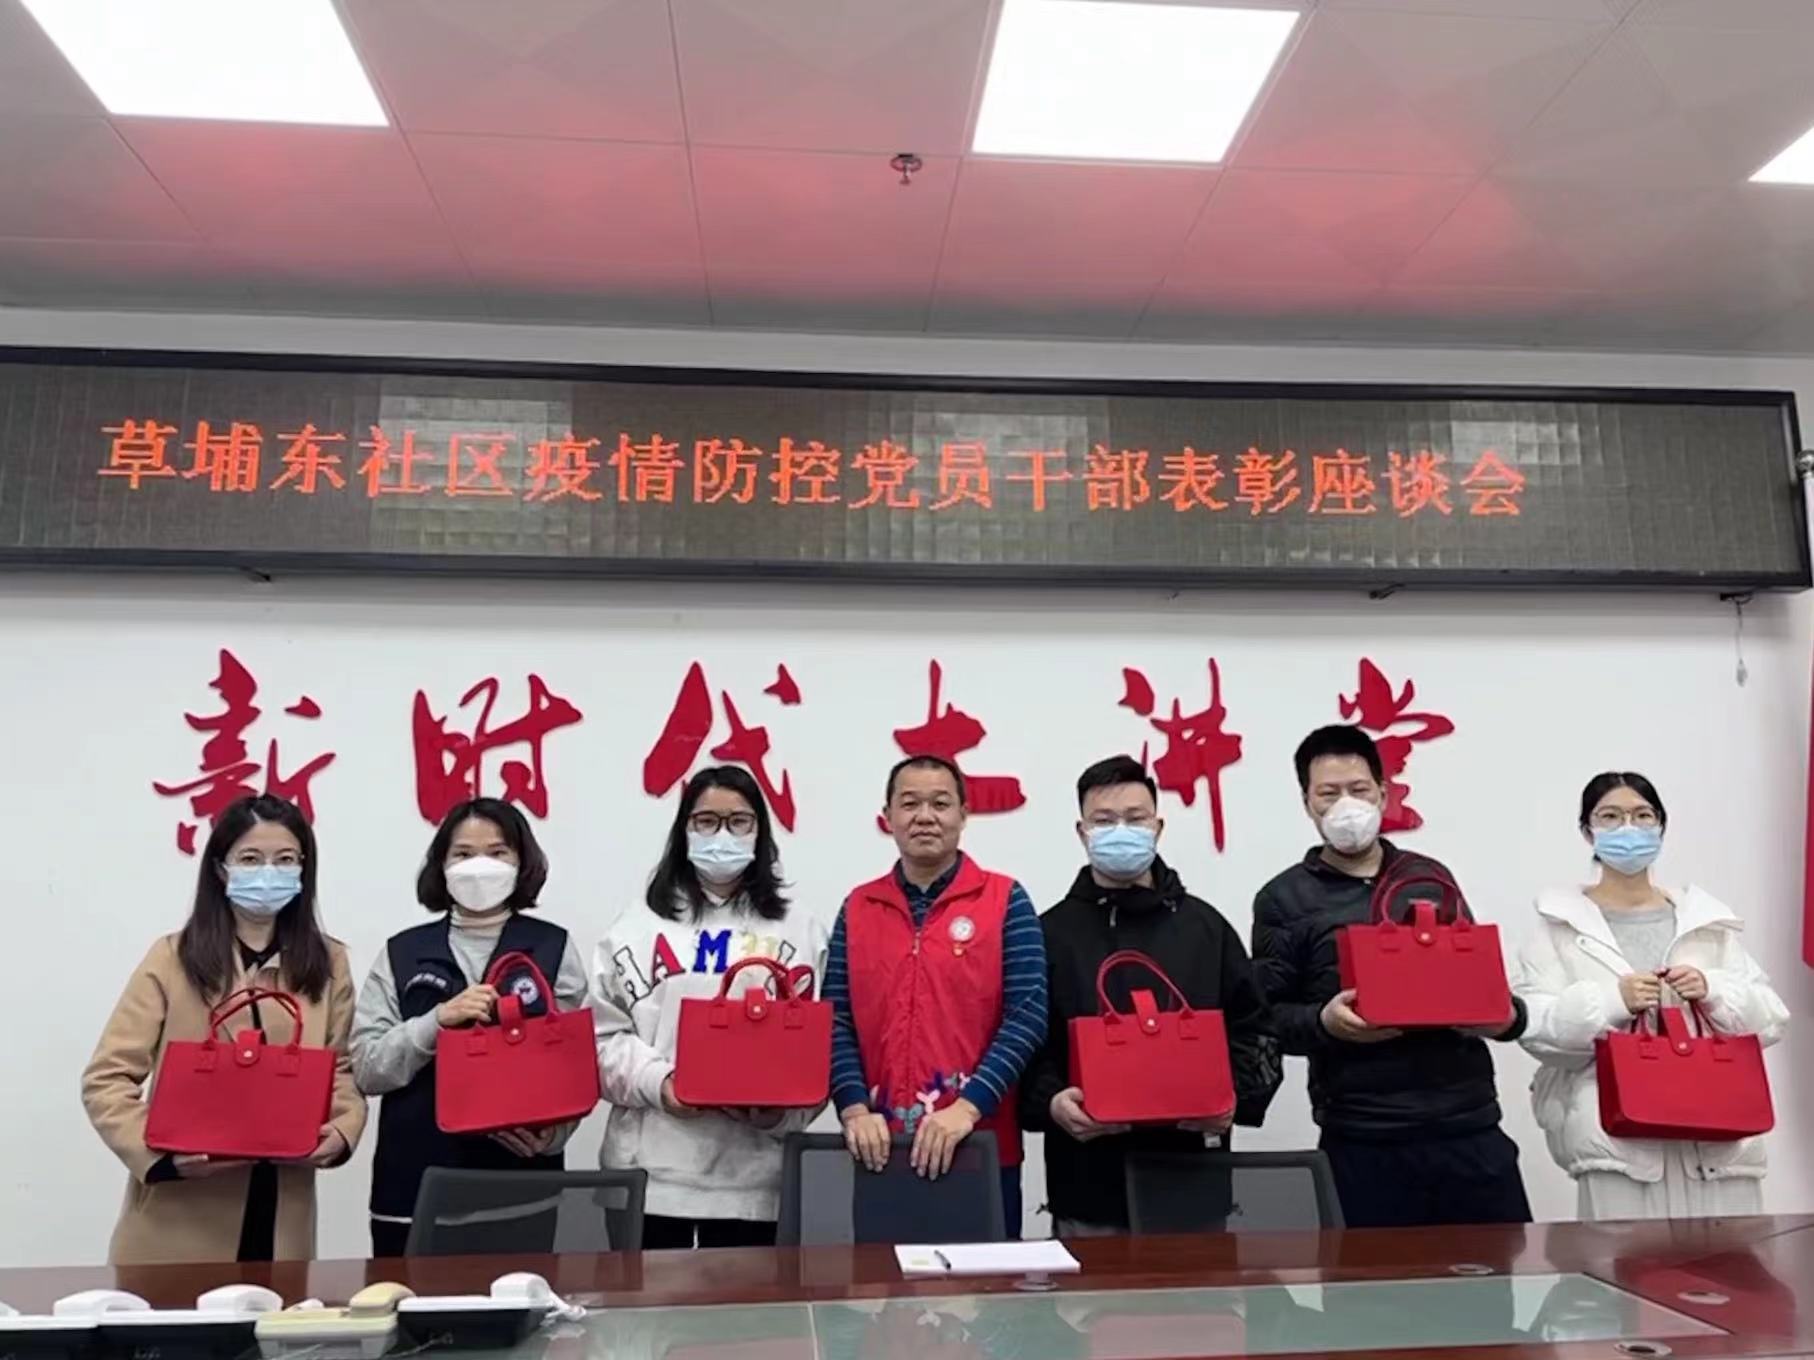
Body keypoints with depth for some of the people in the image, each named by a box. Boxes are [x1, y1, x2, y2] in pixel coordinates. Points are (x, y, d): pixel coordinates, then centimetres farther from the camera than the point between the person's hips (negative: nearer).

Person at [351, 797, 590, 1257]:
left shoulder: (554, 948, 3)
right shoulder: (401, 953, 6)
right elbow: (365, 1068, 0)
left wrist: (550, 1133, -16)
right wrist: (438, 1020, -15)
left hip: (521, 1183, -1)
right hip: (414, 1185, 1)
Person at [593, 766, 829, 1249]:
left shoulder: (800, 932, 7)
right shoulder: (636, 927, 6)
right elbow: (603, 1035, 3)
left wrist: (782, 1107, -12)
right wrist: (657, 1082, -14)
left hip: (752, 1172, 1)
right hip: (652, 1168, 0)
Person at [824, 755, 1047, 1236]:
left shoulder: (1005, 899, -2)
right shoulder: (858, 908, 7)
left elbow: (1027, 1014, -9)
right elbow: (837, 1022, 2)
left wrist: (968, 1107, -18)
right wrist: (854, 1108, -12)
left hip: (980, 1146, -2)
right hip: (879, 1148, 2)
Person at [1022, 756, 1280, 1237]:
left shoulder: (1205, 925, 9)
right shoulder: (1051, 932, 3)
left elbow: (1254, 1032, 10)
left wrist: (1235, 1099, -7)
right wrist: (1050, 1102, -17)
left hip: (1193, 1177, 2)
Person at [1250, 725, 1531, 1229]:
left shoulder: (1430, 877, 13)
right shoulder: (1284, 899, 2)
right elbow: (1267, 1015, -1)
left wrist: (1506, 1015, -2)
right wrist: (1323, 1023, -20)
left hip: (1469, 1124, 4)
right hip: (1363, 1140, -3)